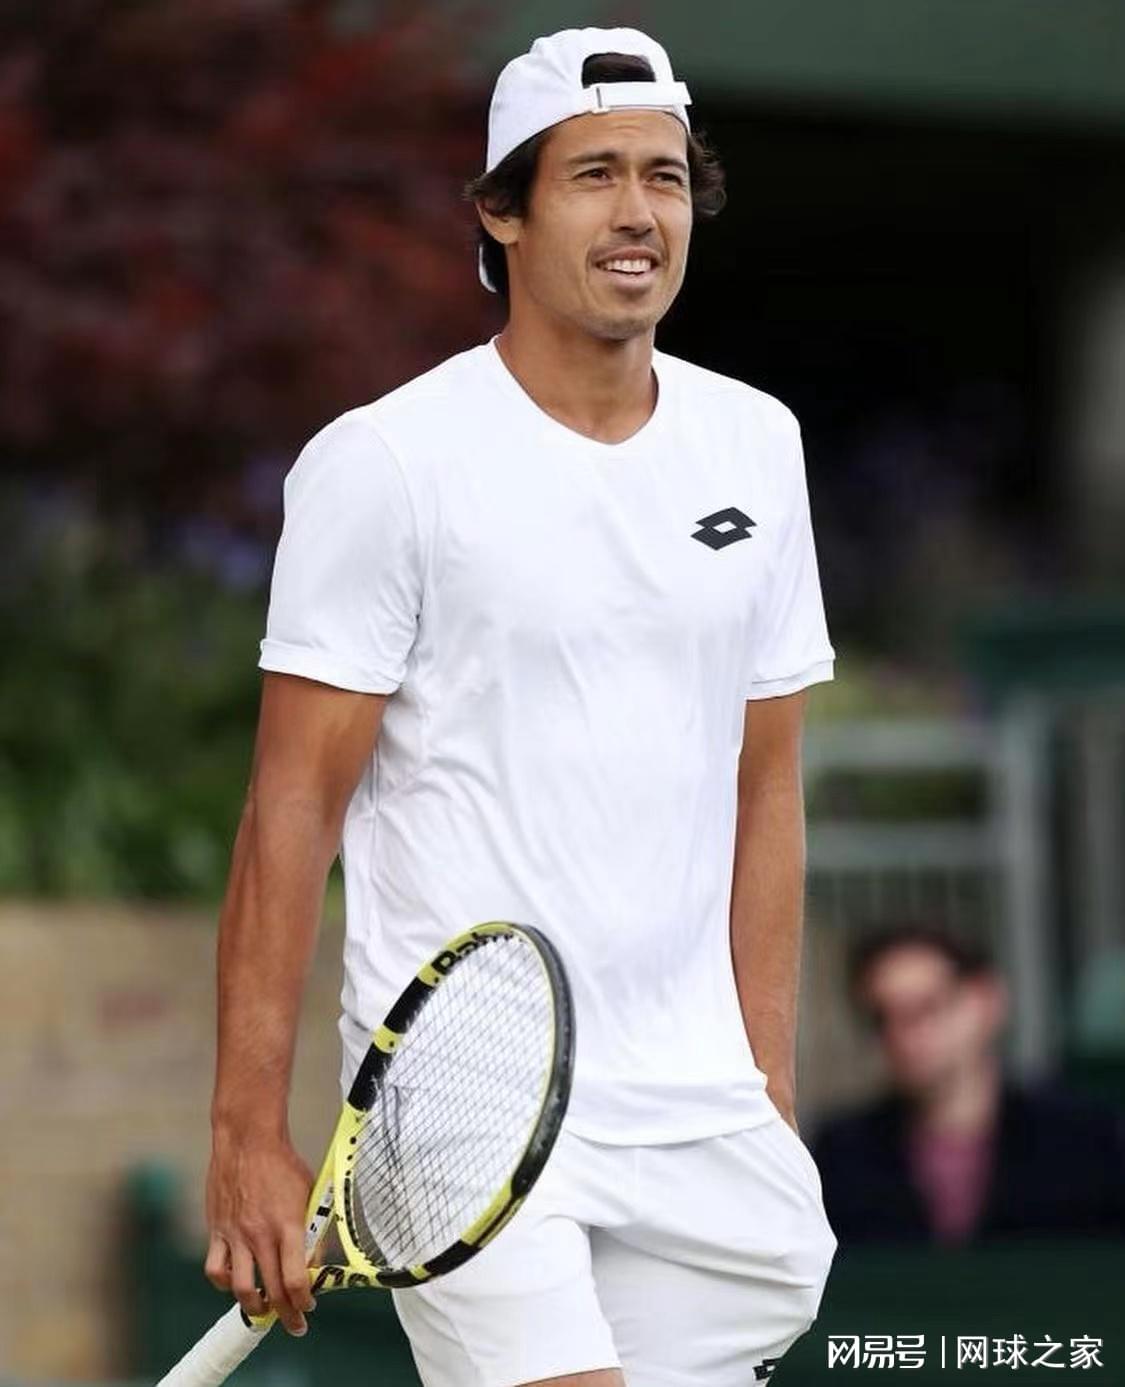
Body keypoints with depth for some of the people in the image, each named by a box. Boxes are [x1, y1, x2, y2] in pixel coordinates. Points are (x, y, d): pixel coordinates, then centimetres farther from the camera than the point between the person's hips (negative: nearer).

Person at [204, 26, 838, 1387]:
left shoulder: (756, 445, 11)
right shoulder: (384, 461, -6)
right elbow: (291, 809, -7)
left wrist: (770, 1099, 12)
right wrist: (250, 1136, -12)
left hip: (702, 1125, 5)